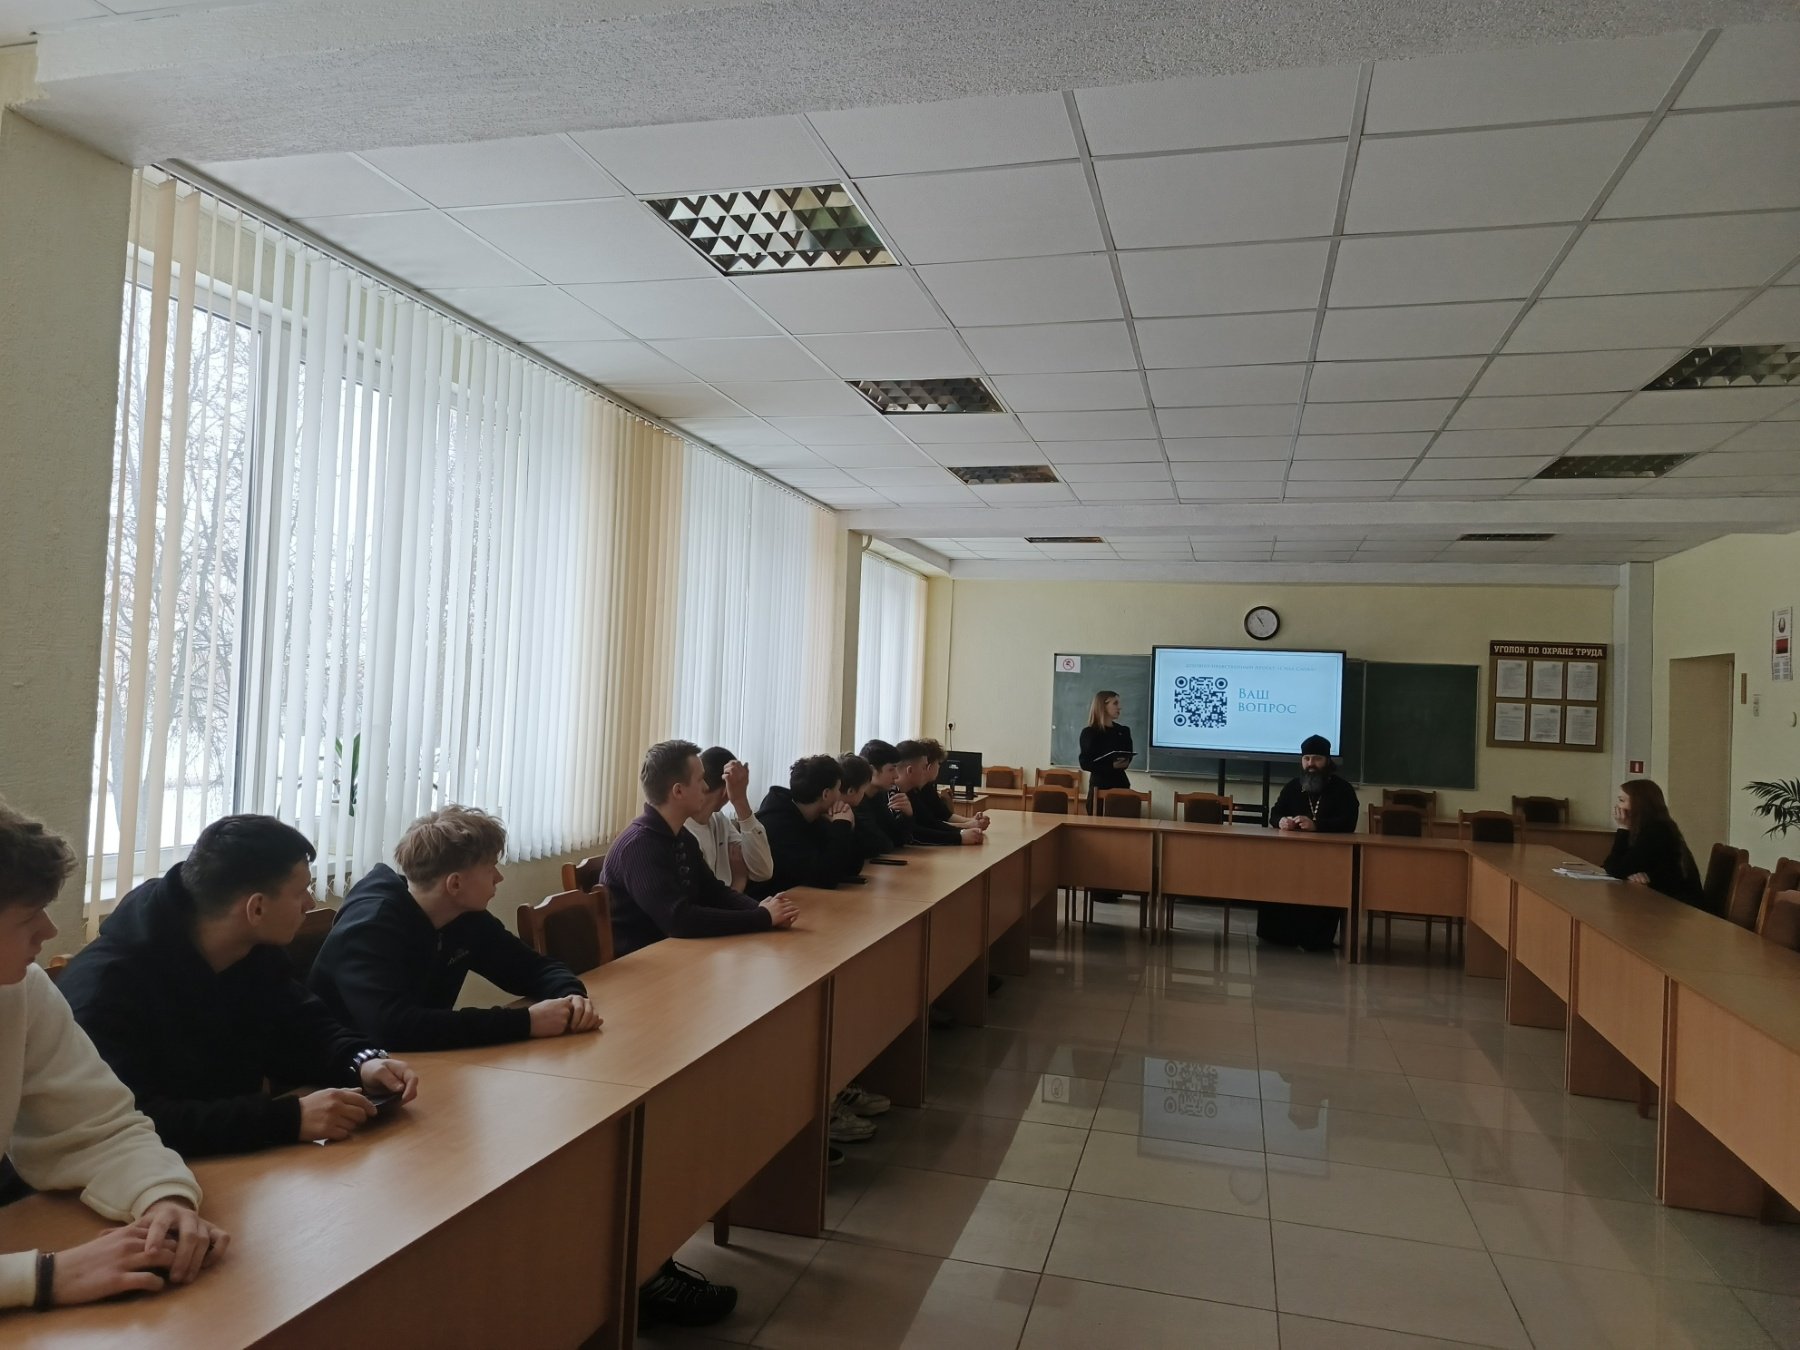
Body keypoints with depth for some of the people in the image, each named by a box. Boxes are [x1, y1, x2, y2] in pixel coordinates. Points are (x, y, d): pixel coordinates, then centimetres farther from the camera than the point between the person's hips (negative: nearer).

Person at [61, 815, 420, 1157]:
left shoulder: (258, 952, -1)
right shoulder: (108, 984, -24)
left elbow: (302, 1027, 11)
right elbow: (130, 1124, -34)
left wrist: (361, 1061, -11)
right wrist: (289, 1118, -39)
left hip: (239, 1162, 6)